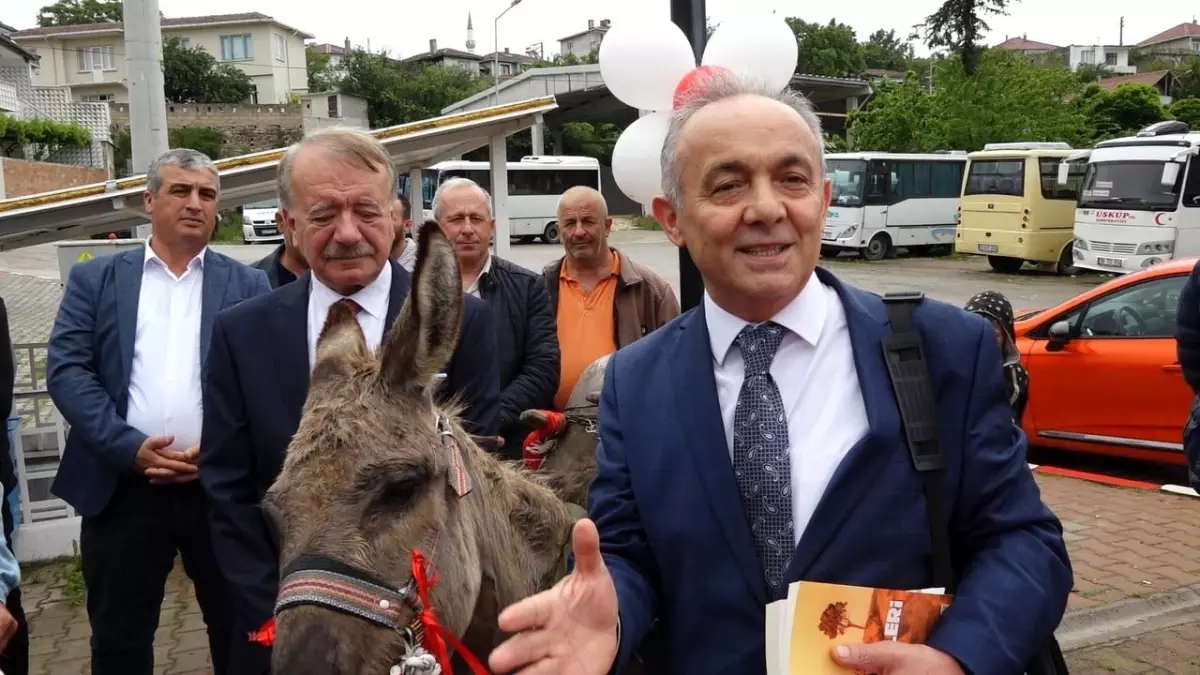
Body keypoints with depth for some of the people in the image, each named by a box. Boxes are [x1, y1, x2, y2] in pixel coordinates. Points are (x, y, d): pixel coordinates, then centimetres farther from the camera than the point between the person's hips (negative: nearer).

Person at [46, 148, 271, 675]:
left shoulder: (249, 286, 7)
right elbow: (67, 370, -2)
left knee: (238, 631, 13)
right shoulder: (94, 280, 7)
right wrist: (130, 448, -14)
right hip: (123, 488, 0)